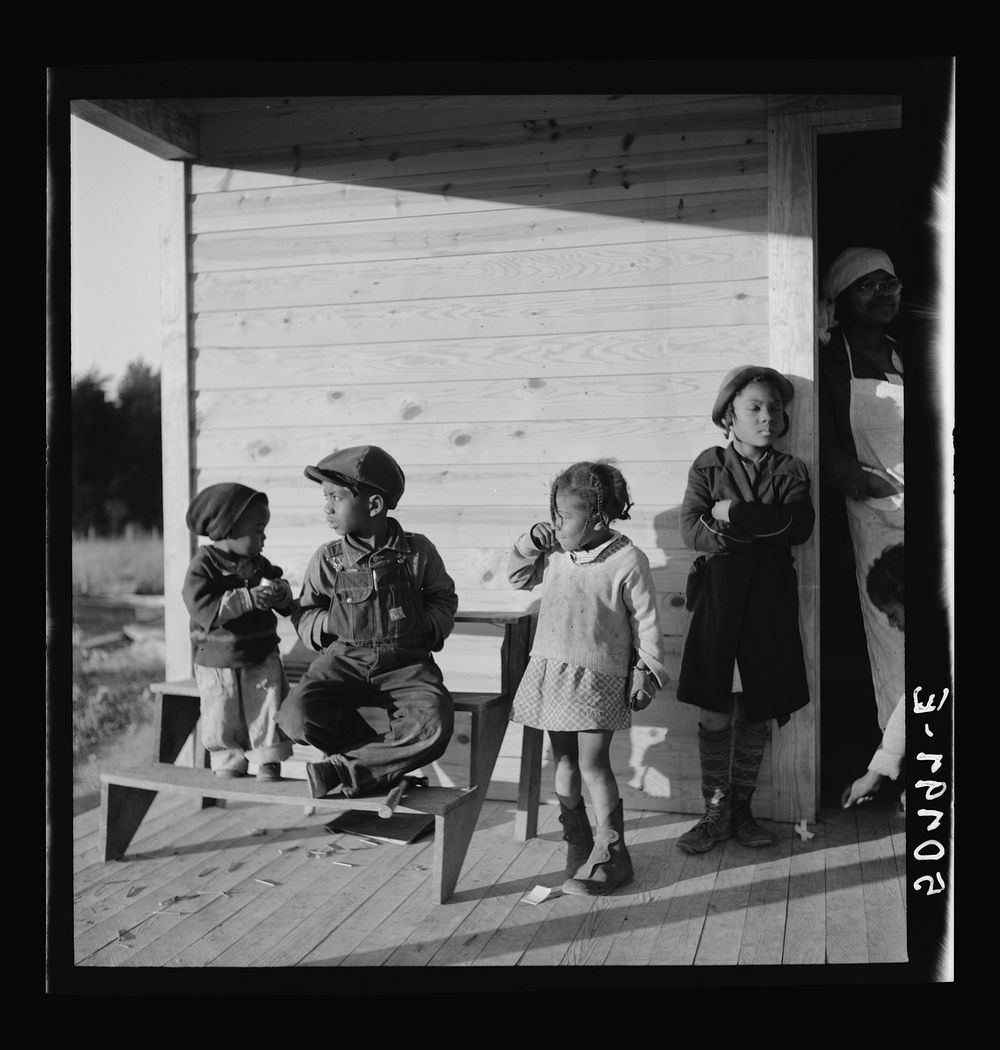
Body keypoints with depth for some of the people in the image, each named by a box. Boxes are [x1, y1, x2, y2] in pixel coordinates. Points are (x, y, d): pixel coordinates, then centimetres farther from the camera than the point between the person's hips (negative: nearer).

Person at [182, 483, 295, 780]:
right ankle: (228, 761, 27)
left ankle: (269, 761, 17)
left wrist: (280, 592, -17)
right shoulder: (203, 566, -13)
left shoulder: (260, 565, 4)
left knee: (269, 712, 2)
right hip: (218, 663, -3)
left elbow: (287, 605, 7)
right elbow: (203, 610, -25)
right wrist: (248, 599, -30)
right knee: (223, 721, 7)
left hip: (261, 658, 3)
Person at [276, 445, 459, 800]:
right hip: (345, 659, 1)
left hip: (406, 661, -1)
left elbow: (443, 596, 17)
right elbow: (303, 613, 13)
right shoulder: (327, 558, 2)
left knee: (435, 726, -30)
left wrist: (431, 625, -2)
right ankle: (389, 763, -9)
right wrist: (327, 622, -8)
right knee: (297, 716, -27)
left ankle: (343, 772, -18)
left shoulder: (417, 550, 0)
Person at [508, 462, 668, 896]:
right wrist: (530, 543, 3)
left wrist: (646, 675, -5)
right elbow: (518, 578, 20)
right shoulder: (554, 555, 5)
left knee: (593, 763, -4)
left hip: (598, 678, -6)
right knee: (564, 761, 13)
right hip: (552, 672, 6)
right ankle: (577, 843, 28)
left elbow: (646, 622, -5)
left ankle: (609, 856, 9)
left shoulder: (627, 561, -10)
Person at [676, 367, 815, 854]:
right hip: (718, 598, -1)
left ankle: (742, 809, 24)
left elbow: (800, 525, -11)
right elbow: (691, 529, -9)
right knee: (713, 713, 1)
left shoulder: (790, 470, 8)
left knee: (757, 714, 8)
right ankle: (716, 812, 16)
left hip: (770, 601, 1)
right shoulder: (708, 464, 5)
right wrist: (766, 527, -14)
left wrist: (735, 513, -16)